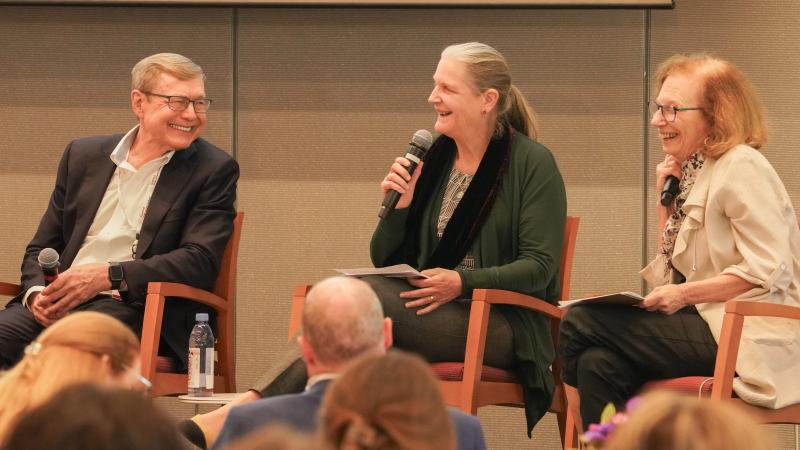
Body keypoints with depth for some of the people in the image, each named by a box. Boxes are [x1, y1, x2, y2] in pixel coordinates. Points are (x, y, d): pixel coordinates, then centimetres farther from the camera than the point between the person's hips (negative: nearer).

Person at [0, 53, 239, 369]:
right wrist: (36, 293, -4)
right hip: (57, 305, 3)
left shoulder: (215, 171, 7)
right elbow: (41, 248, 22)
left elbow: (201, 261, -5)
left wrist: (106, 275, -16)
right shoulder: (83, 155, 19)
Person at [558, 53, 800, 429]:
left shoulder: (742, 168, -9)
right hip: (703, 323, 8)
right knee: (598, 364, -20)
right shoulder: (693, 171, 18)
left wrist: (685, 294, -20)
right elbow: (672, 276, 22)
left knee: (579, 325, -15)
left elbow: (767, 270, -18)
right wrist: (667, 202, 12)